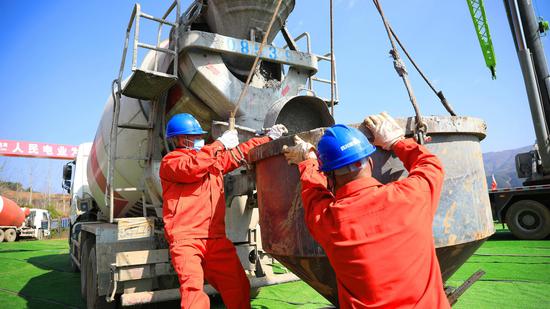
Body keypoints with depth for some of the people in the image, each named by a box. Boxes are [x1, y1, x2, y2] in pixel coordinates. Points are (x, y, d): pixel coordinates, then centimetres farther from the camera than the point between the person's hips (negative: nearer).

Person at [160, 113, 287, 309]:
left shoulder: (213, 157, 22)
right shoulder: (170, 161, 1)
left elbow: (239, 153, 29)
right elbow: (192, 167, -19)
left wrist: (268, 138, 26)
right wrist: (220, 144, -11)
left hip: (216, 239, 6)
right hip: (186, 239, -6)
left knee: (238, 287, 6)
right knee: (193, 288, -20)